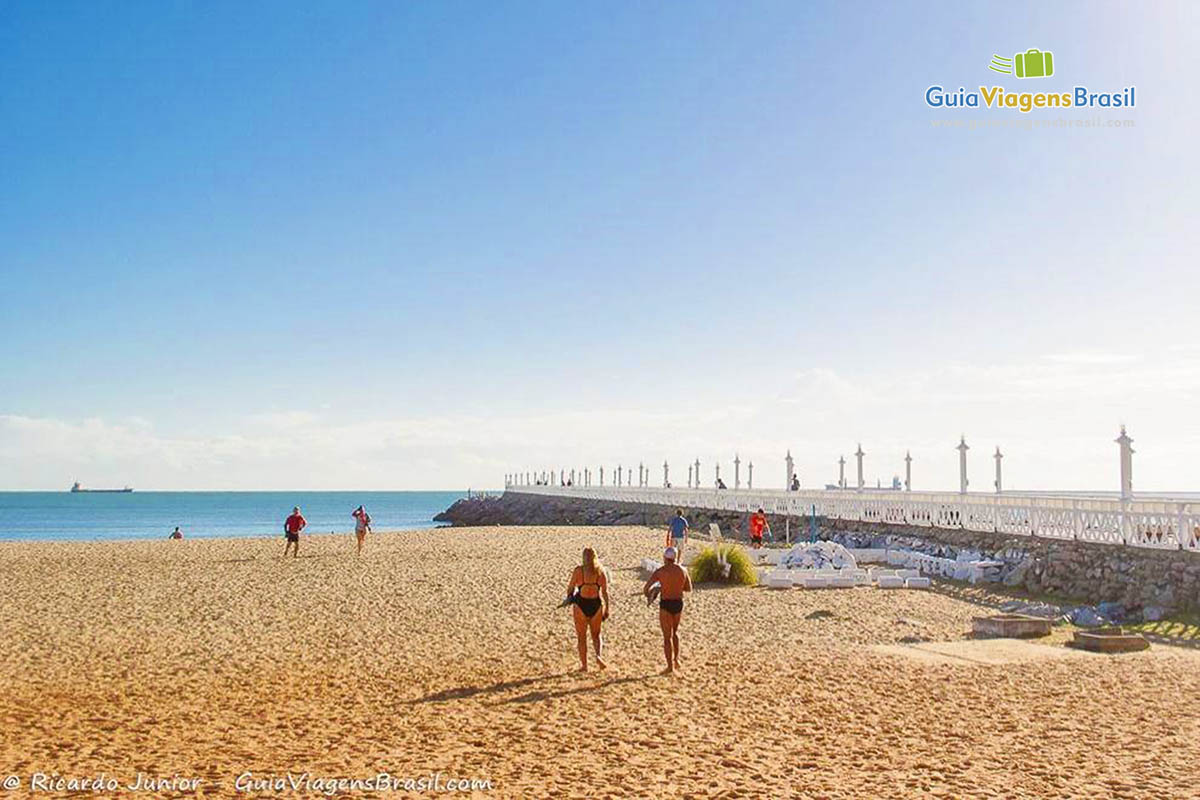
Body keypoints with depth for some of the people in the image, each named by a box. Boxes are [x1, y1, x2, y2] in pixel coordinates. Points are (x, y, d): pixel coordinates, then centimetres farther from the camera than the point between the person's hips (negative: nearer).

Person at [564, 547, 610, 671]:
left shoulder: (578, 570, -8)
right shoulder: (601, 571, -2)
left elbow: (570, 587, 0)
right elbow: (605, 592, -2)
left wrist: (568, 597, 21)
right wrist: (606, 609, 5)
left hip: (581, 604, -2)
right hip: (596, 605, 2)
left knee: (581, 636, 13)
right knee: (596, 635, 19)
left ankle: (584, 665, 16)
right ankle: (599, 655, -6)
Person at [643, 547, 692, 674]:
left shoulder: (660, 571, -12)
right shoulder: (682, 570, 0)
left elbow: (645, 588, -12)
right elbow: (689, 588, 12)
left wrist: (648, 597, 10)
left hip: (666, 605, -4)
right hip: (678, 604, 4)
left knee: (667, 636, 4)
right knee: (674, 631, 27)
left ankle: (670, 666, 5)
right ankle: (676, 659, 23)